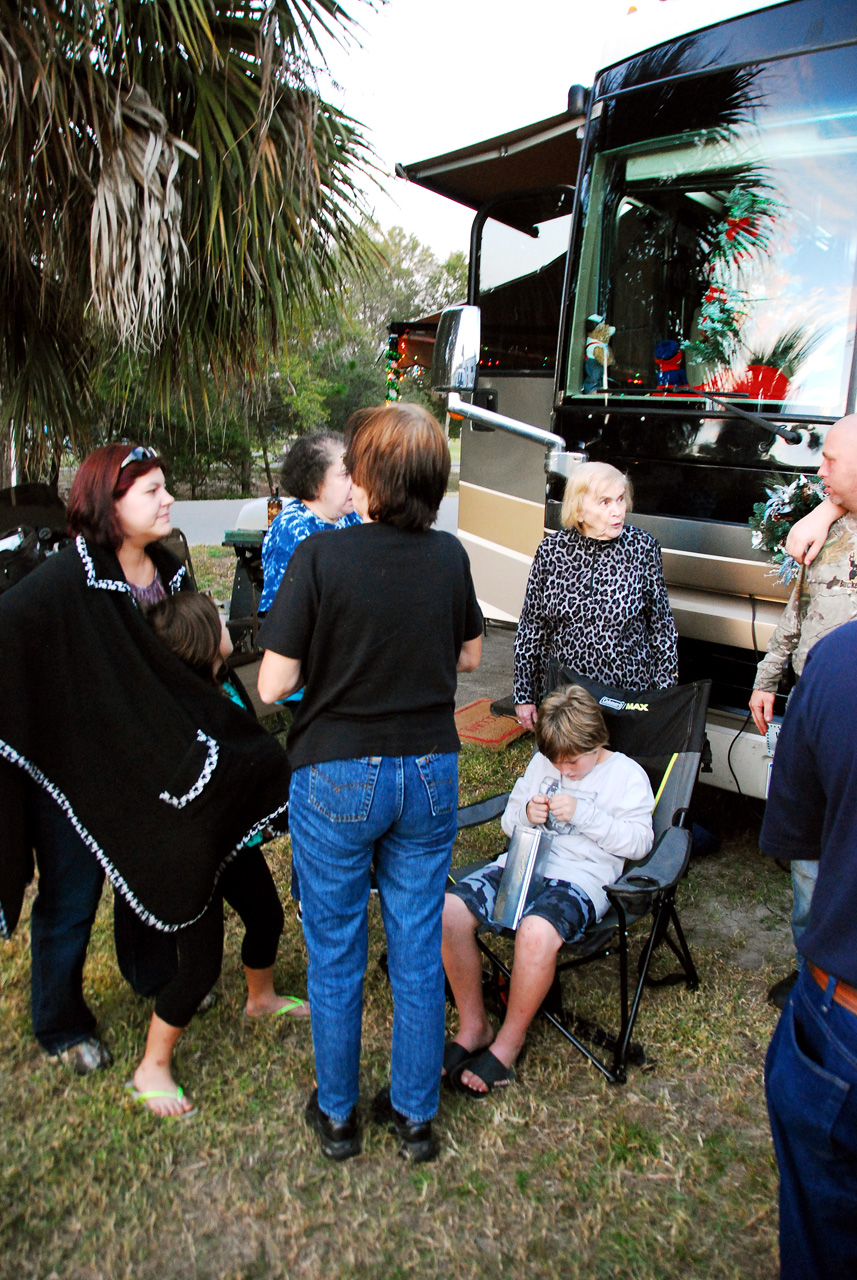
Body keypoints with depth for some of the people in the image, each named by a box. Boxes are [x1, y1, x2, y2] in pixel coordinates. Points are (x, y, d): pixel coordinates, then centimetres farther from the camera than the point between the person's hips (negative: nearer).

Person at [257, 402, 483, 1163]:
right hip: (430, 772, 4)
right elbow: (470, 655, 9)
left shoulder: (320, 558, -18)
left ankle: (337, 1116, 34)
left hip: (338, 778, -3)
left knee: (335, 957, 16)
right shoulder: (450, 557, -5)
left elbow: (274, 684, -15)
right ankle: (415, 1115, 33)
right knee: (419, 952, 16)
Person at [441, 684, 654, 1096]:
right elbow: (508, 820, 23)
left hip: (580, 876, -5)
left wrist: (581, 813, -13)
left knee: (536, 933, -38)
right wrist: (526, 813, -1)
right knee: (449, 910, -23)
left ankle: (509, 1042, -10)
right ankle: (473, 1027, -3)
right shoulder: (541, 762, 20)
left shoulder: (627, 775, 6)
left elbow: (639, 841, -4)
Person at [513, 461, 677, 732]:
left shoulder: (642, 547, -4)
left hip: (628, 694, -1)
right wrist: (524, 695, 4)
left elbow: (662, 627, 1)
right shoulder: (552, 549, -3)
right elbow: (530, 626, 4)